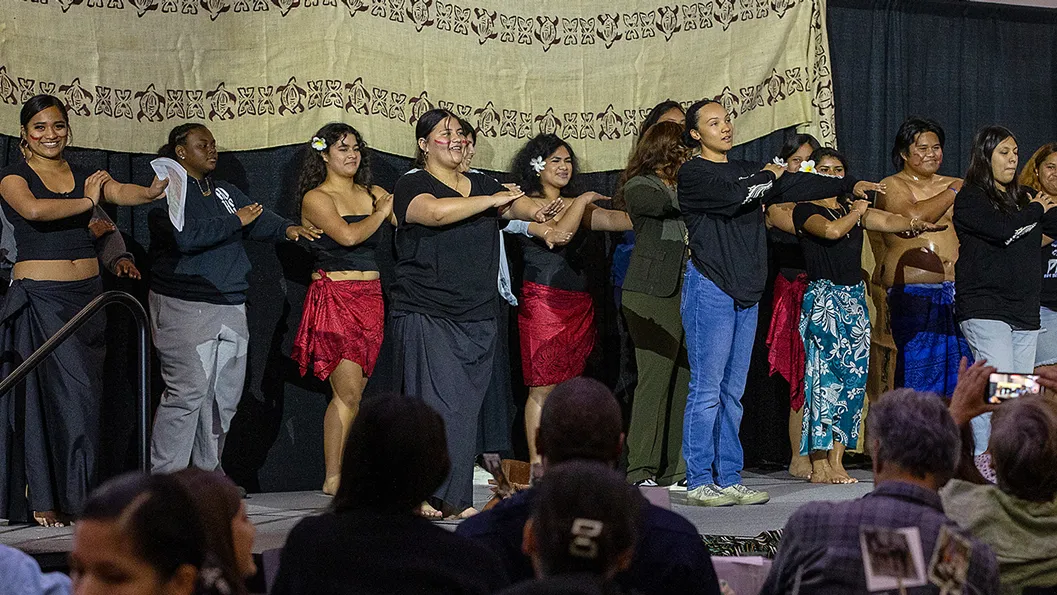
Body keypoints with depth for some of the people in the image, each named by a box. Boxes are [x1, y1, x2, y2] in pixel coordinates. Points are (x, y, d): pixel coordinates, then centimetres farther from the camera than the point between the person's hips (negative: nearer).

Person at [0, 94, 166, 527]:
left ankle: (76, 495, 13)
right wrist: (87, 201, -15)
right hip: (40, 297, -5)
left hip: (87, 294, 5)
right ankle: (43, 498, -2)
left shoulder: (85, 176, 12)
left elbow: (121, 192, -8)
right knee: (66, 394, -10)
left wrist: (154, 190, -28)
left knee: (85, 398, 5)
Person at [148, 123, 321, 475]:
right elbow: (186, 235, -21)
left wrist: (285, 229, -14)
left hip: (230, 307, 8)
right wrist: (235, 222, -12)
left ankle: (208, 473, 19)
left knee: (225, 396, 9)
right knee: (187, 394, -12)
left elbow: (257, 218, 6)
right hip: (185, 309, -8)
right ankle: (166, 478, -8)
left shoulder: (224, 192, 19)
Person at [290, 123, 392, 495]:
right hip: (334, 297, -6)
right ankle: (332, 479, -6)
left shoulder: (373, 194, 14)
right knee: (348, 393, -12)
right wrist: (381, 212, -6)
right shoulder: (316, 198, -3)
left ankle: (341, 473, 9)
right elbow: (348, 235, -17)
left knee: (354, 394, 5)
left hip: (370, 298, 6)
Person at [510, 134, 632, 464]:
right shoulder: (526, 203, -1)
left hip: (579, 305, 7)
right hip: (542, 301, -7)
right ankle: (537, 465, -8)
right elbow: (558, 233, -17)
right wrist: (582, 202, -5)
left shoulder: (576, 205, 19)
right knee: (542, 388, -8)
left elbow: (615, 220, 7)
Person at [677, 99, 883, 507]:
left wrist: (850, 185, 8)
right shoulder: (693, 174, -3)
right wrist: (767, 177, 0)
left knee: (733, 392, 9)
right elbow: (733, 197, -18)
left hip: (745, 292, 7)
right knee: (706, 390, -7)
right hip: (709, 288, -7)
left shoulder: (748, 171, 18)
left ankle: (729, 480, 12)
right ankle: (699, 483, -4)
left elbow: (797, 185, 15)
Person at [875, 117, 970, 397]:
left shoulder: (954, 185, 19)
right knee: (918, 369, -8)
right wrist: (952, 193, -4)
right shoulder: (892, 186, 4)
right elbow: (914, 216, -15)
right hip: (914, 294, -5)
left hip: (957, 292, 5)